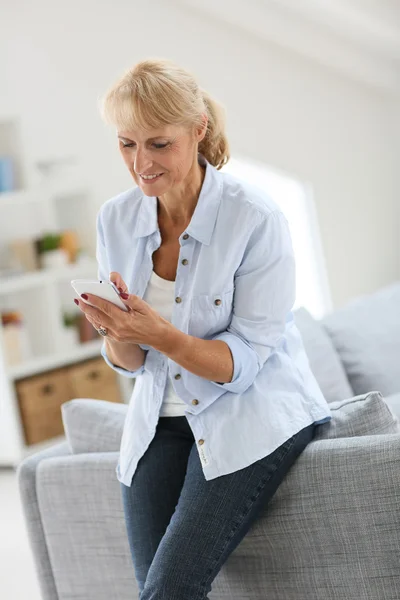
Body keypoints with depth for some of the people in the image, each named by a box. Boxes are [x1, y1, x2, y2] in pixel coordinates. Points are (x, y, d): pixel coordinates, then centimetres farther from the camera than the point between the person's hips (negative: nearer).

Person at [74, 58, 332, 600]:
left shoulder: (256, 219, -16)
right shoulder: (116, 220, 0)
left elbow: (244, 362, -15)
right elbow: (130, 362, 4)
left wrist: (160, 334, -31)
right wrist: (118, 334, -20)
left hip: (251, 416, -5)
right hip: (161, 421, 5)